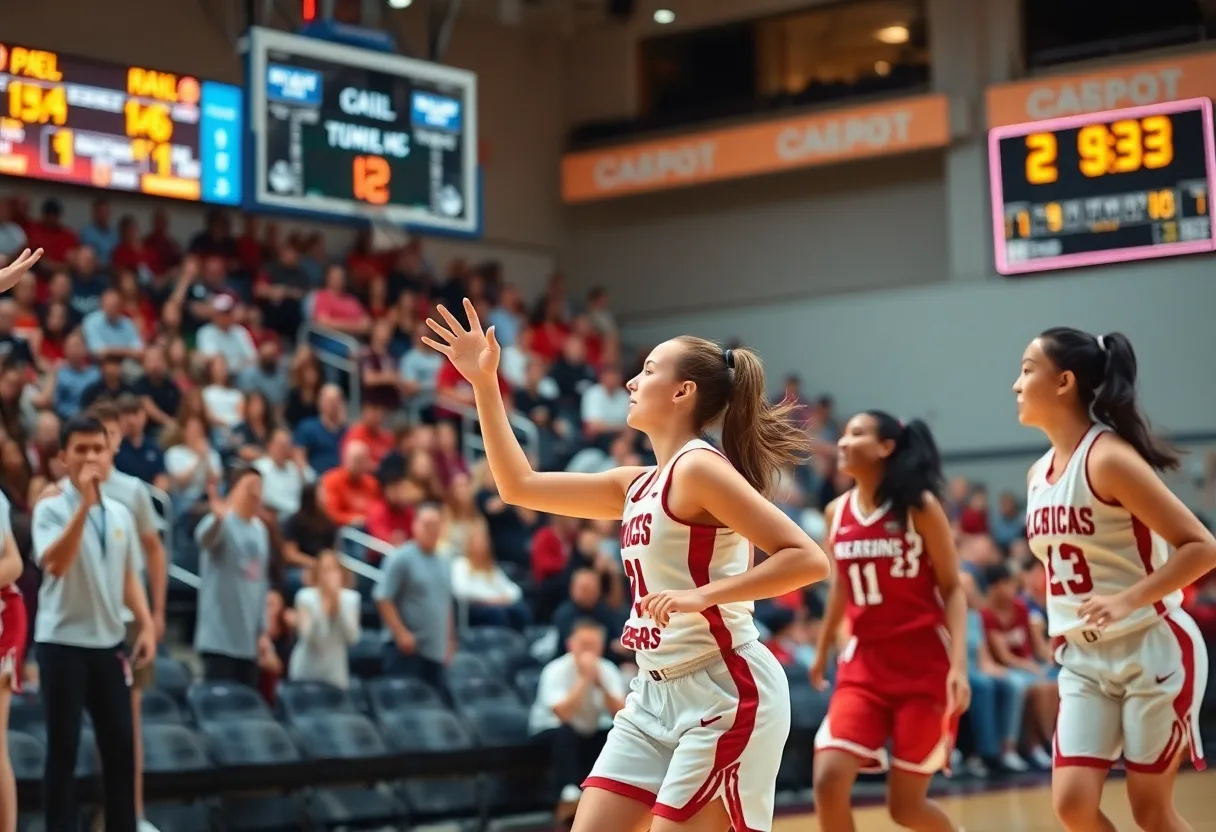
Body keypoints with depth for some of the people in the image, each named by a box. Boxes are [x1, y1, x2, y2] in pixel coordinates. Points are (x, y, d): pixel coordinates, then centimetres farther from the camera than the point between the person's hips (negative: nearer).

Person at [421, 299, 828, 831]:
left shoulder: (699, 467, -13)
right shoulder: (638, 485, 12)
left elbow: (807, 560, -20)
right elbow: (520, 486, 17)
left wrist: (702, 595, -27)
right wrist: (484, 383, 15)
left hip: (725, 693, -9)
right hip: (658, 694, 9)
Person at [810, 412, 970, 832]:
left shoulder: (920, 506, -8)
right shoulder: (836, 512, 5)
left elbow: (952, 588, -7)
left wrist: (959, 664, -18)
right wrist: (822, 649, 28)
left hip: (925, 664, -4)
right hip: (864, 661, 4)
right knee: (828, 780, -15)